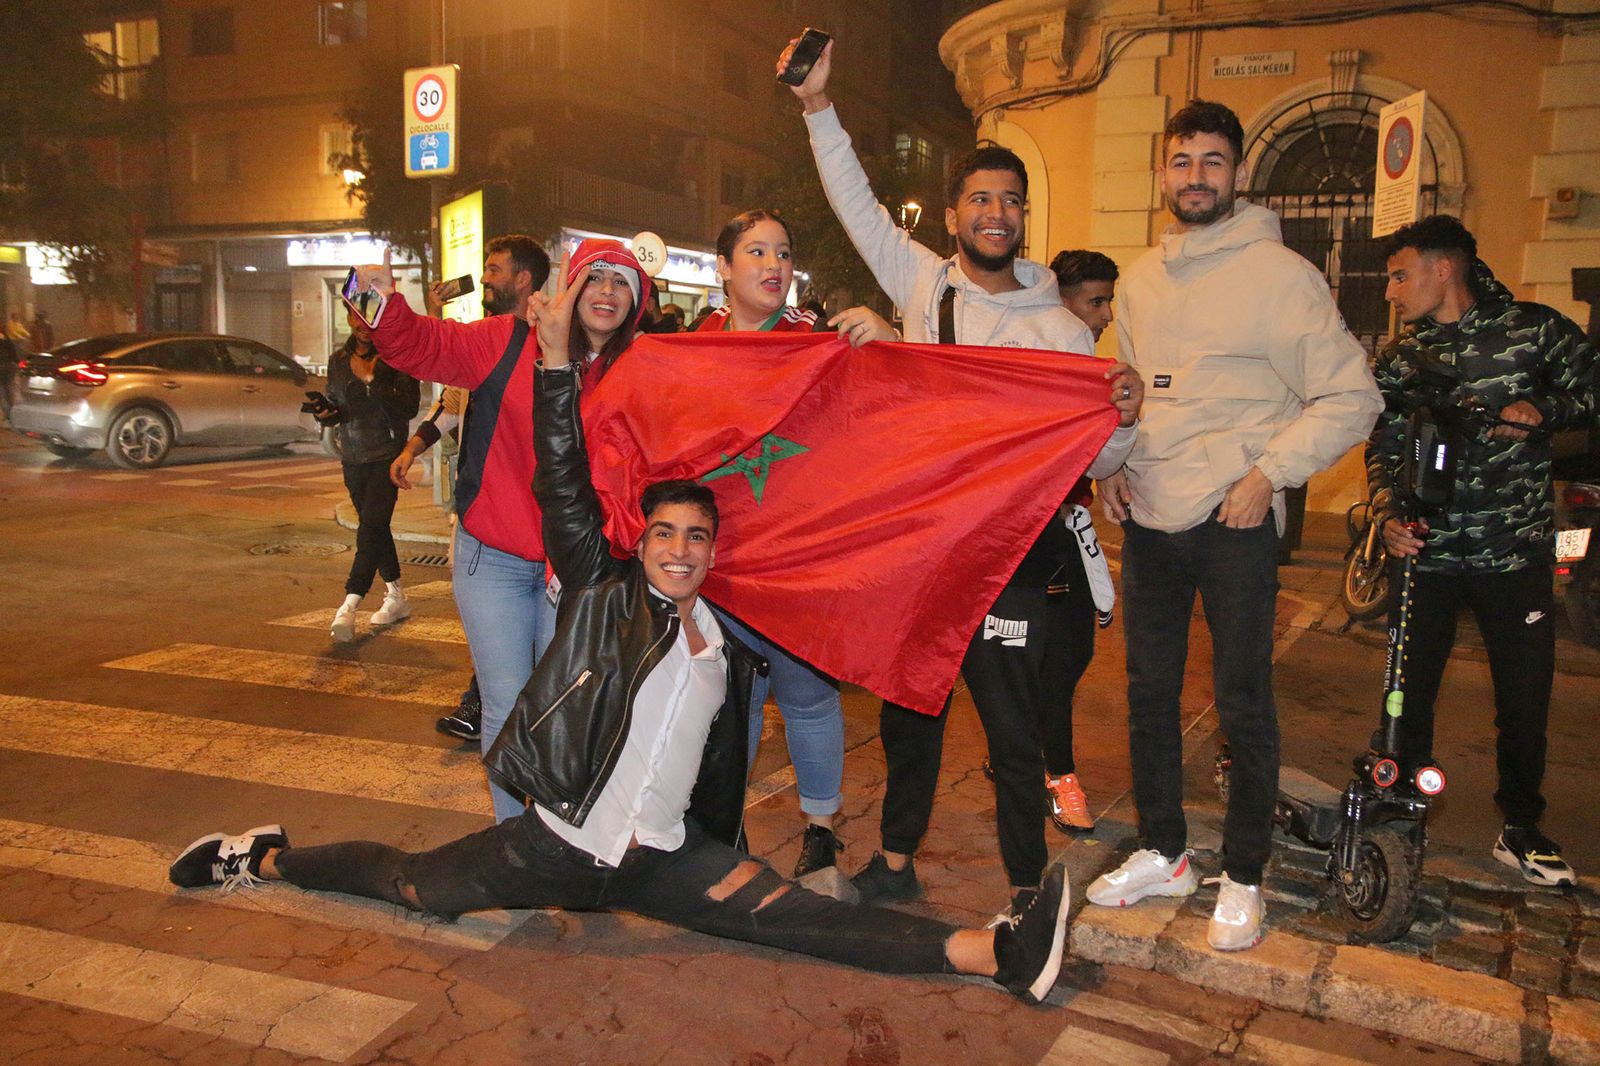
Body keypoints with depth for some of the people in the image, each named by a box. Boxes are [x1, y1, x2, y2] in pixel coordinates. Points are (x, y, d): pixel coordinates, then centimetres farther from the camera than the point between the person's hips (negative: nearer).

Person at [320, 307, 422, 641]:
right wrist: (325, 414, -5)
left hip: (387, 454, -6)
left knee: (371, 526, -17)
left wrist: (372, 381, -21)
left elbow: (409, 407, -15)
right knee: (375, 528, 13)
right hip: (353, 457, 6)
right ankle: (396, 597, 26)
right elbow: (335, 408, 18)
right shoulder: (338, 360, 12)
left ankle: (349, 605, -23)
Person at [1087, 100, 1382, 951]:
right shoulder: (1140, 279, 12)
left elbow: (1351, 397, -7)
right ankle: (1161, 853, 29)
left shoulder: (1279, 273, -6)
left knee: (1243, 705, 2)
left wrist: (1270, 472, -14)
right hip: (1148, 520, 6)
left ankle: (1243, 878, 19)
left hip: (1233, 522, -6)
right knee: (1148, 693, 13)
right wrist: (1110, 465, 7)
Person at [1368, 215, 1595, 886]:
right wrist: (1390, 515, -12)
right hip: (1427, 550, 2)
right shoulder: (1399, 360, 7)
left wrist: (1542, 411, -16)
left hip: (1517, 552, -2)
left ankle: (1521, 829, 24)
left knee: (1526, 695, 6)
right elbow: (1383, 449, 5)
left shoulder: (1536, 329, 0)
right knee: (1410, 687, 6)